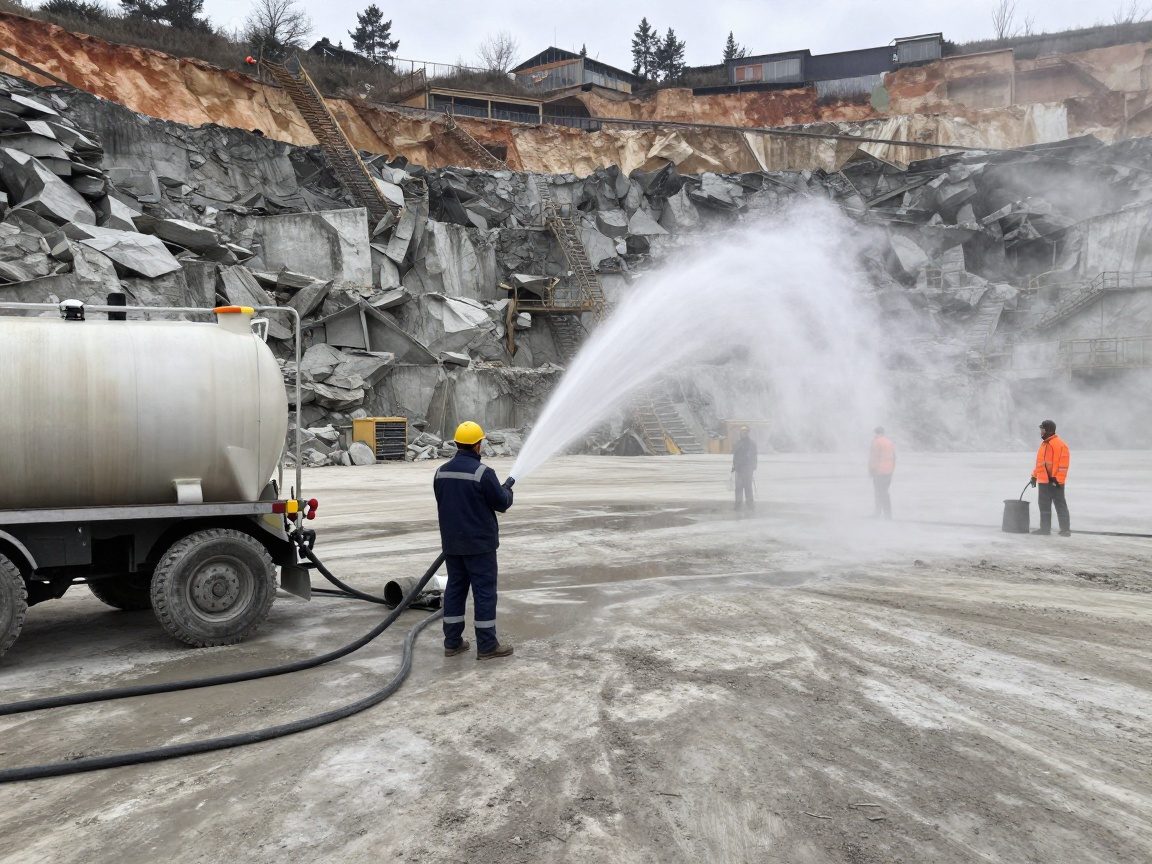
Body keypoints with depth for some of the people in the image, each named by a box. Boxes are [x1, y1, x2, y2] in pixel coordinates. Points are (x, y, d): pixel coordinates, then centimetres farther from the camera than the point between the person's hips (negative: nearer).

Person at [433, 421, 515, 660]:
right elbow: (502, 504, -10)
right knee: (484, 591, 1)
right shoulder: (483, 472, -17)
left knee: (455, 588, 14)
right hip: (479, 543, -6)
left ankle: (453, 642, 19)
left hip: (451, 543, 7)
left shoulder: (441, 471, 4)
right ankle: (487, 646, 6)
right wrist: (507, 488, 10)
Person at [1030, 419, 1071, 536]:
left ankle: (1065, 529, 1)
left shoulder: (1059, 444, -13)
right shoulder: (1044, 444, 18)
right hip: (1043, 481, 9)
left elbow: (1063, 463, -17)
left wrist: (1057, 479, -20)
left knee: (1060, 505, -3)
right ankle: (1045, 528, 17)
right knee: (1044, 506, 11)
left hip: (1054, 482, -9)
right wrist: (1035, 476, 21)